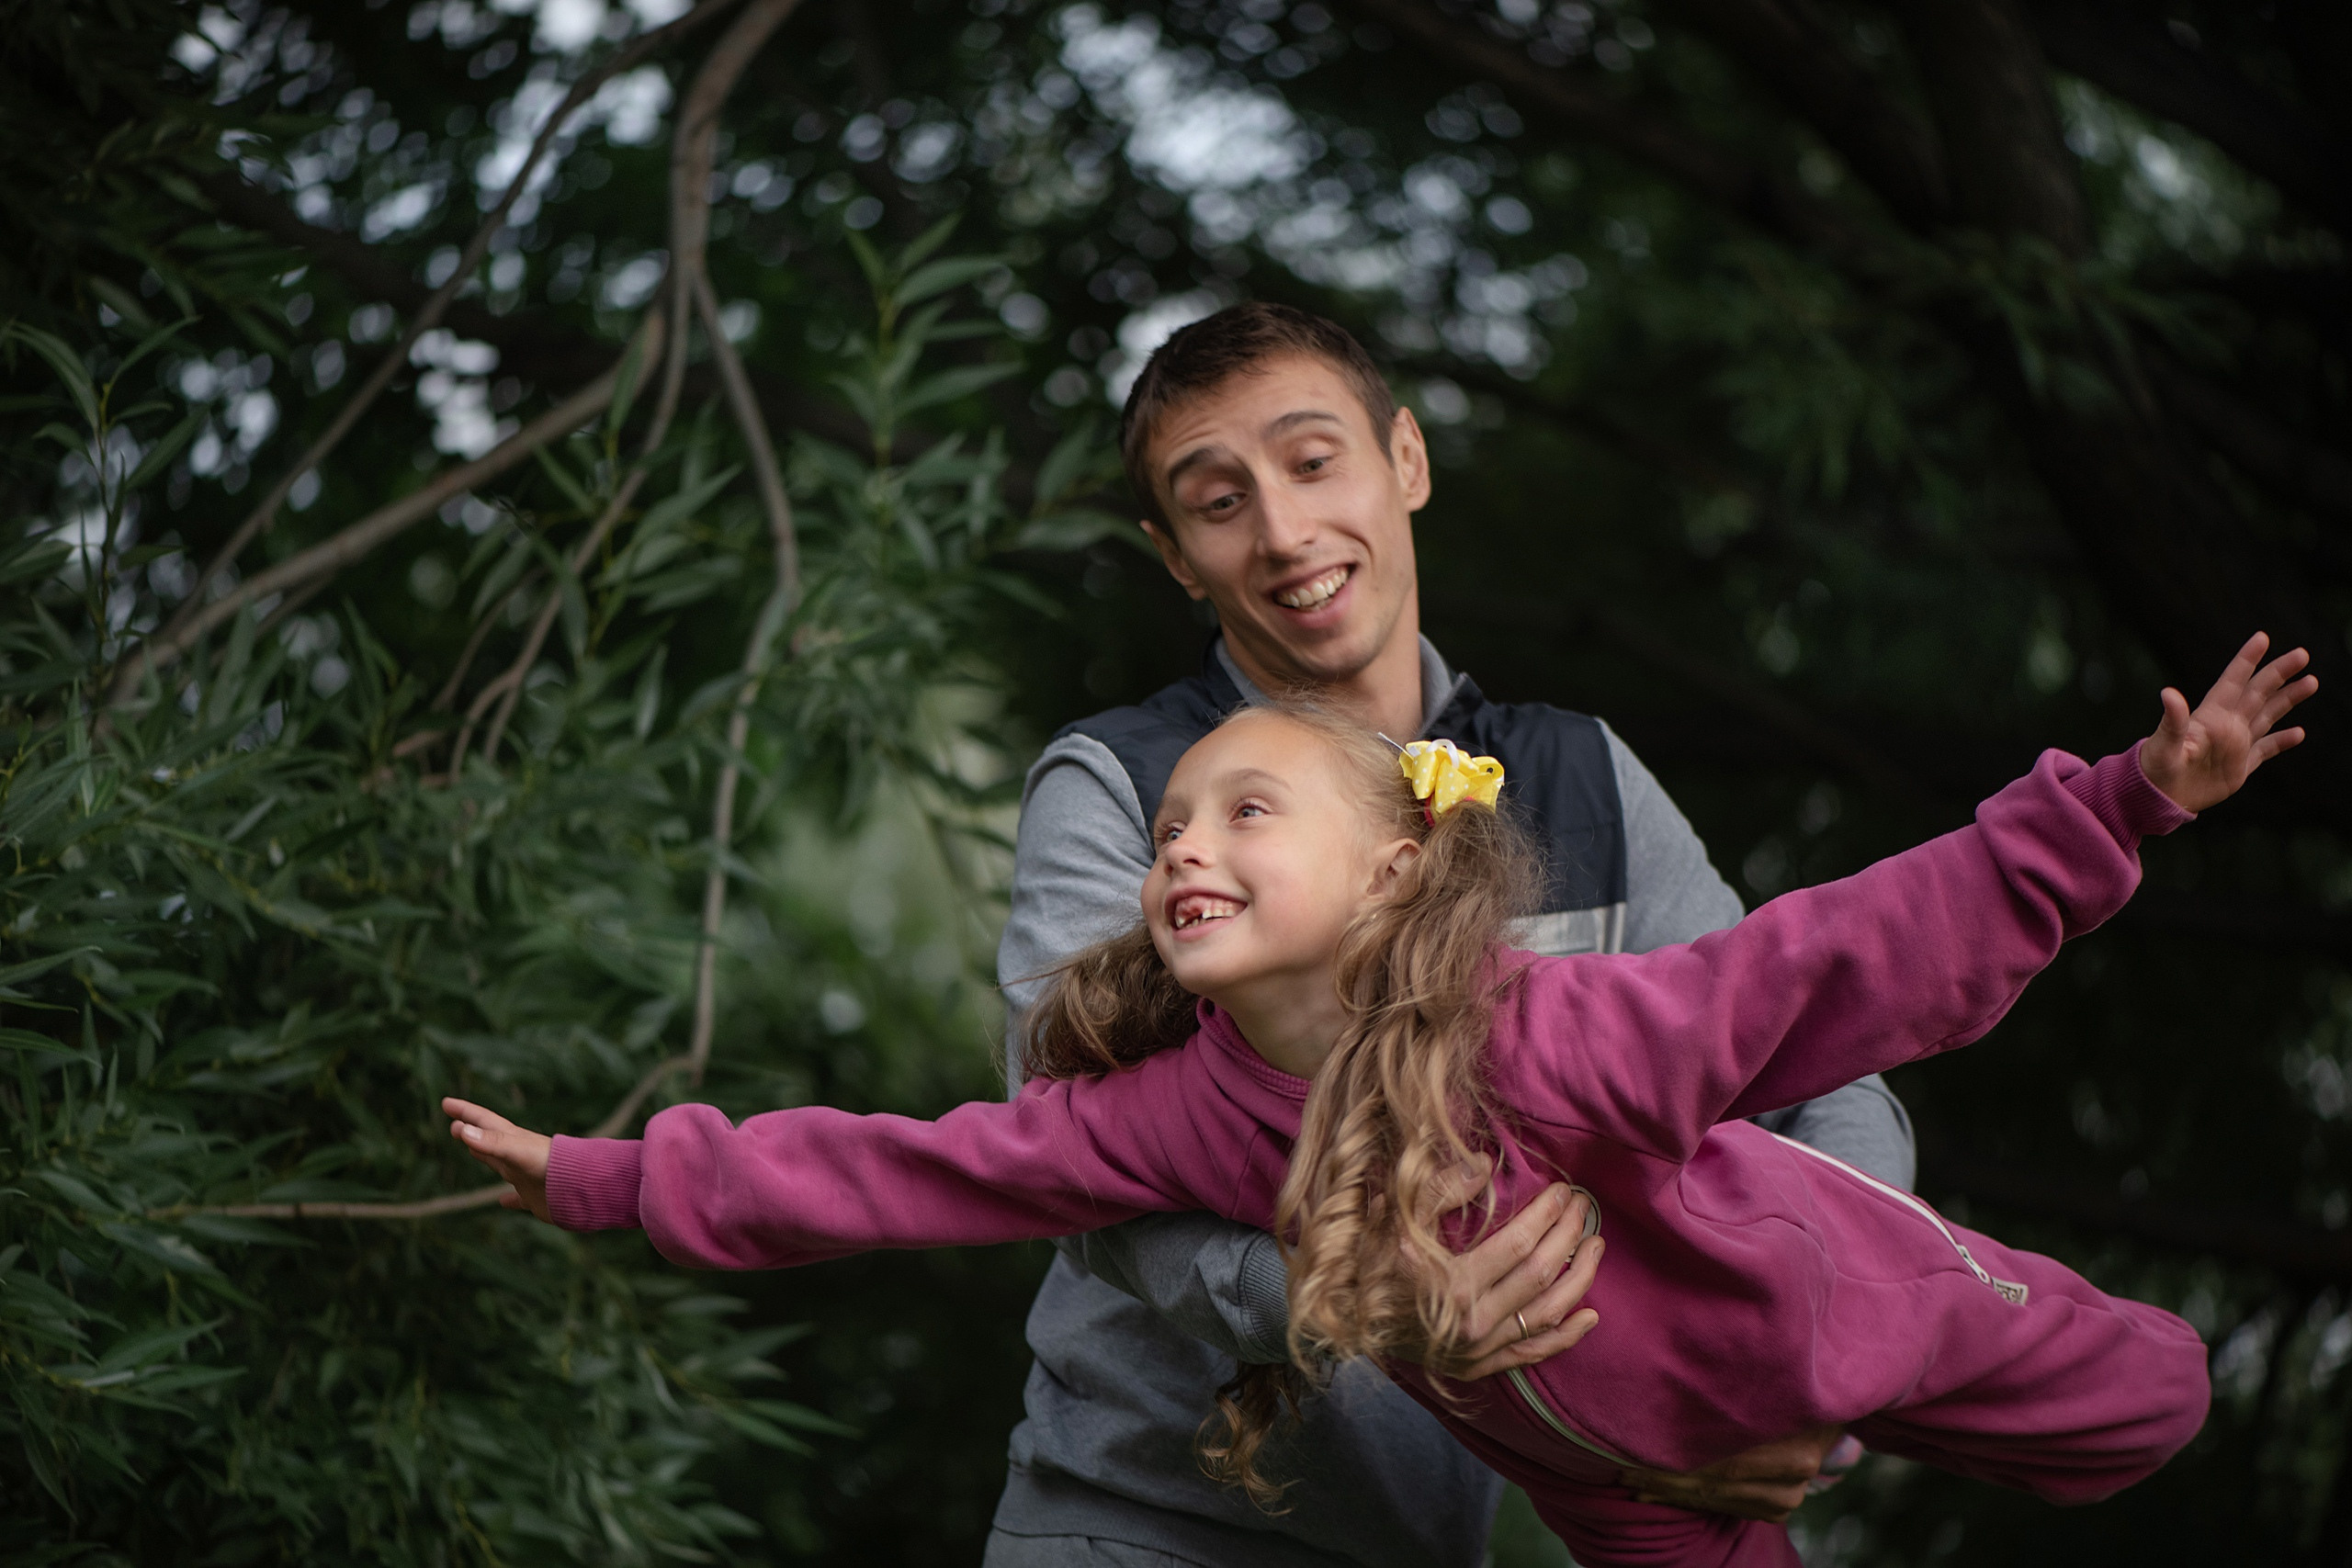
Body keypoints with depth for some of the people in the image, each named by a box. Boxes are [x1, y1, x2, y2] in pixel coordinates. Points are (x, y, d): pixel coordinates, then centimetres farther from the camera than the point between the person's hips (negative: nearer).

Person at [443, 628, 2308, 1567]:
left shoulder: (1557, 1036, -40)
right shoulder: (1184, 1112, -25)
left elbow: (1866, 956, -41)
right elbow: (909, 1170, -22)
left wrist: (2124, 805, -47)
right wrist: (620, 1181, -22)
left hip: (1833, 1307, -3)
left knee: (2147, 1408, 15)